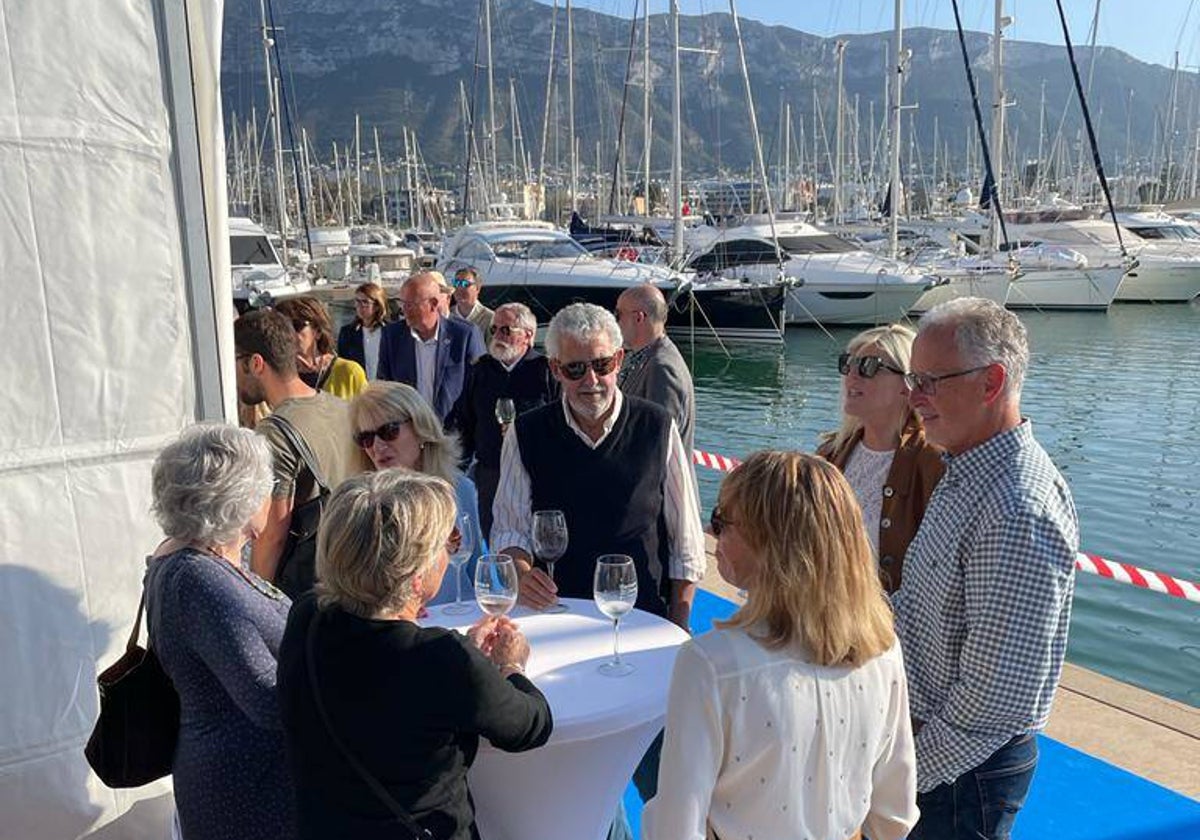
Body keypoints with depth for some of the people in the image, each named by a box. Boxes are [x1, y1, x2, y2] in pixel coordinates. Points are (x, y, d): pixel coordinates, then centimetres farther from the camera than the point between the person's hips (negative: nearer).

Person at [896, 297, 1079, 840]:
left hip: (963, 772, -8)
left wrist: (910, 774, -17)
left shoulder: (1016, 514, -29)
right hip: (924, 736, 9)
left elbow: (997, 698, -27)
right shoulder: (968, 472, 3)